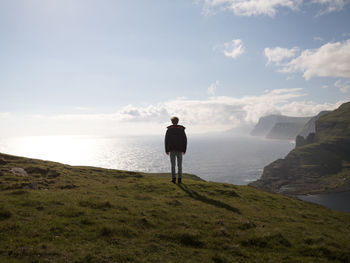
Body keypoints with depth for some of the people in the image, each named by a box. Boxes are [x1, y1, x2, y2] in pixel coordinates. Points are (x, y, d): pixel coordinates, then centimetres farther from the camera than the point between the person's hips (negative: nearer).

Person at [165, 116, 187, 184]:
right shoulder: (181, 129, 1)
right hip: (179, 150, 1)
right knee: (179, 165, 6)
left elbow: (166, 140, -3)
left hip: (172, 150, -1)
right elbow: (185, 140, 0)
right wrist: (184, 150, 6)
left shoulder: (169, 129, -1)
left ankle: (173, 179, 2)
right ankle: (179, 179, 3)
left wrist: (166, 150, 3)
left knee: (173, 165, 4)